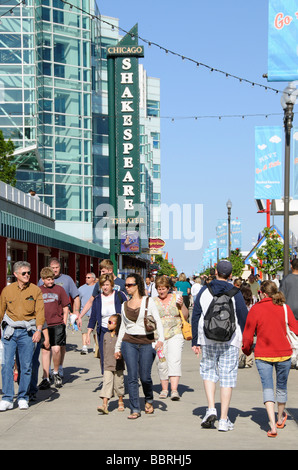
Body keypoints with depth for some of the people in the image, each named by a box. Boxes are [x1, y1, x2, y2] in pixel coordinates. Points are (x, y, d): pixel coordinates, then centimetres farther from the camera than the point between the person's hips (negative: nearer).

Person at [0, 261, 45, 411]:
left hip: (27, 331, -1)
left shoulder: (35, 290, 3)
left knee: (26, 365, 1)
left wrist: (38, 330, -14)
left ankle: (23, 398, 12)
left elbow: (40, 311, -2)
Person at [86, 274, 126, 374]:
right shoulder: (97, 299, 6)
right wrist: (88, 334, 8)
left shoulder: (120, 295, -1)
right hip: (103, 332, 2)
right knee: (104, 359, -1)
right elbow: (93, 318, 11)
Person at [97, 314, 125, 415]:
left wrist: (119, 353, -20)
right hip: (107, 366, 3)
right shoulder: (106, 335, 9)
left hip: (118, 366, -3)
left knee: (119, 384, 8)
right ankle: (104, 405, -16)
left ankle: (121, 402, 27)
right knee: (107, 383, -8)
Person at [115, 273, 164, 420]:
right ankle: (135, 409, 2)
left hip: (147, 343, -2)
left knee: (145, 377, -3)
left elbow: (158, 321, -3)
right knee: (132, 377, -4)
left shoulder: (148, 301, 1)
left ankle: (149, 400, 26)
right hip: (129, 343, 3)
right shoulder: (125, 305, 12)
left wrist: (160, 339, -18)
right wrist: (117, 347, 17)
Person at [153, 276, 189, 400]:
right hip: (159, 336, 2)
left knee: (174, 361, -14)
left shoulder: (175, 298, 6)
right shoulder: (153, 301, 8)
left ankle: (174, 390, -18)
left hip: (175, 334, -2)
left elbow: (185, 316, 7)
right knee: (162, 363, 3)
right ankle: (164, 389, 17)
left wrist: (182, 305, -8)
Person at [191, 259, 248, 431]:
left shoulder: (204, 291, 3)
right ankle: (224, 420, 3)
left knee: (208, 371, 20)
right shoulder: (235, 293, -4)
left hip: (208, 340, 2)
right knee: (227, 377, 2)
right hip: (230, 341, -2)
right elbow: (244, 317, -2)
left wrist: (195, 341, 10)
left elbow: (196, 317, 4)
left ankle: (211, 409, 3)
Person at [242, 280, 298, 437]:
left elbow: (248, 335, -4)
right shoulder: (285, 308, -1)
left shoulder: (255, 309, -6)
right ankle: (280, 418, 41)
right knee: (281, 387, 19)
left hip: (263, 354, -2)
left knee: (267, 388, -4)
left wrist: (247, 350, 14)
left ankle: (273, 425, -20)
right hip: (284, 353, 3)